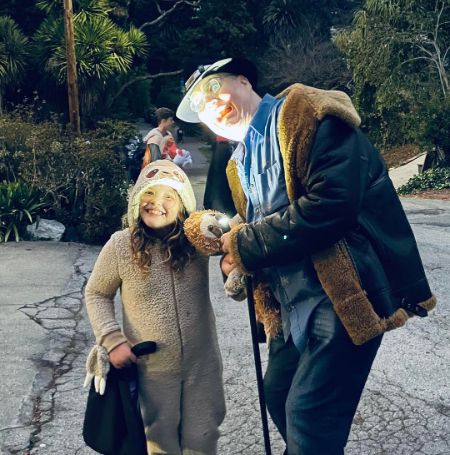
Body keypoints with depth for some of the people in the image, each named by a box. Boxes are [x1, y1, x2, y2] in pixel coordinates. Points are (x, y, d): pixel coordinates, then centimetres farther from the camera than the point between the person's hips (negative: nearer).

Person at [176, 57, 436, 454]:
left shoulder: (310, 115, -11)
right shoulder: (240, 163, 15)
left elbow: (332, 204, -25)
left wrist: (244, 246, -17)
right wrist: (239, 258, -2)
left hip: (345, 296, -9)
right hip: (292, 306, 9)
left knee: (307, 416, -8)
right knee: (279, 397, 19)